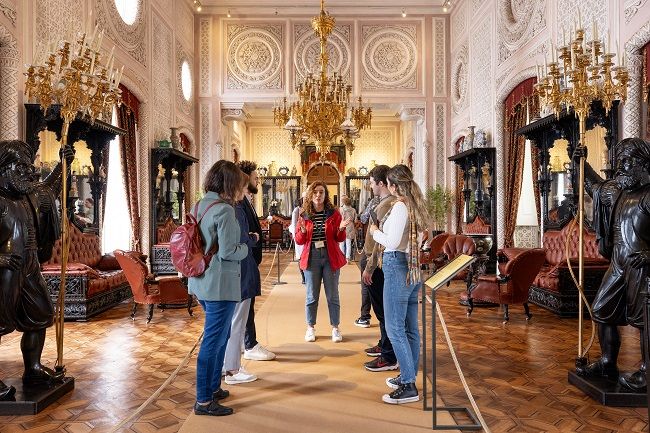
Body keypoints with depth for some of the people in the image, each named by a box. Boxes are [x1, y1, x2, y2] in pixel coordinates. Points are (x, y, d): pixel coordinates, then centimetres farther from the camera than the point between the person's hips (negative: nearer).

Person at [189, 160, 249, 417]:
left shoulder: (197, 207, 9)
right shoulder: (224, 210, -18)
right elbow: (227, 252, -21)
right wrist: (245, 248, -1)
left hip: (200, 282, 9)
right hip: (220, 284, -9)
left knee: (221, 335, 22)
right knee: (213, 341, 1)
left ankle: (212, 387, 35)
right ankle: (203, 401, 14)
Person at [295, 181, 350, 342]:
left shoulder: (334, 214, 2)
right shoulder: (304, 215, 4)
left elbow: (340, 239, 4)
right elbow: (298, 241, 5)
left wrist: (341, 229, -17)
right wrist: (303, 231, -15)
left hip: (330, 258, 0)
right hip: (311, 258, 1)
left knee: (332, 295, 6)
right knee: (311, 296, 8)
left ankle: (335, 328, 18)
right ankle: (310, 328, 21)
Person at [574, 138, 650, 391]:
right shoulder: (615, 192, 13)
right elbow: (595, 185, 32)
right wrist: (583, 163, 25)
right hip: (618, 267, 8)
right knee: (602, 312, 12)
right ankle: (607, 365, 26)